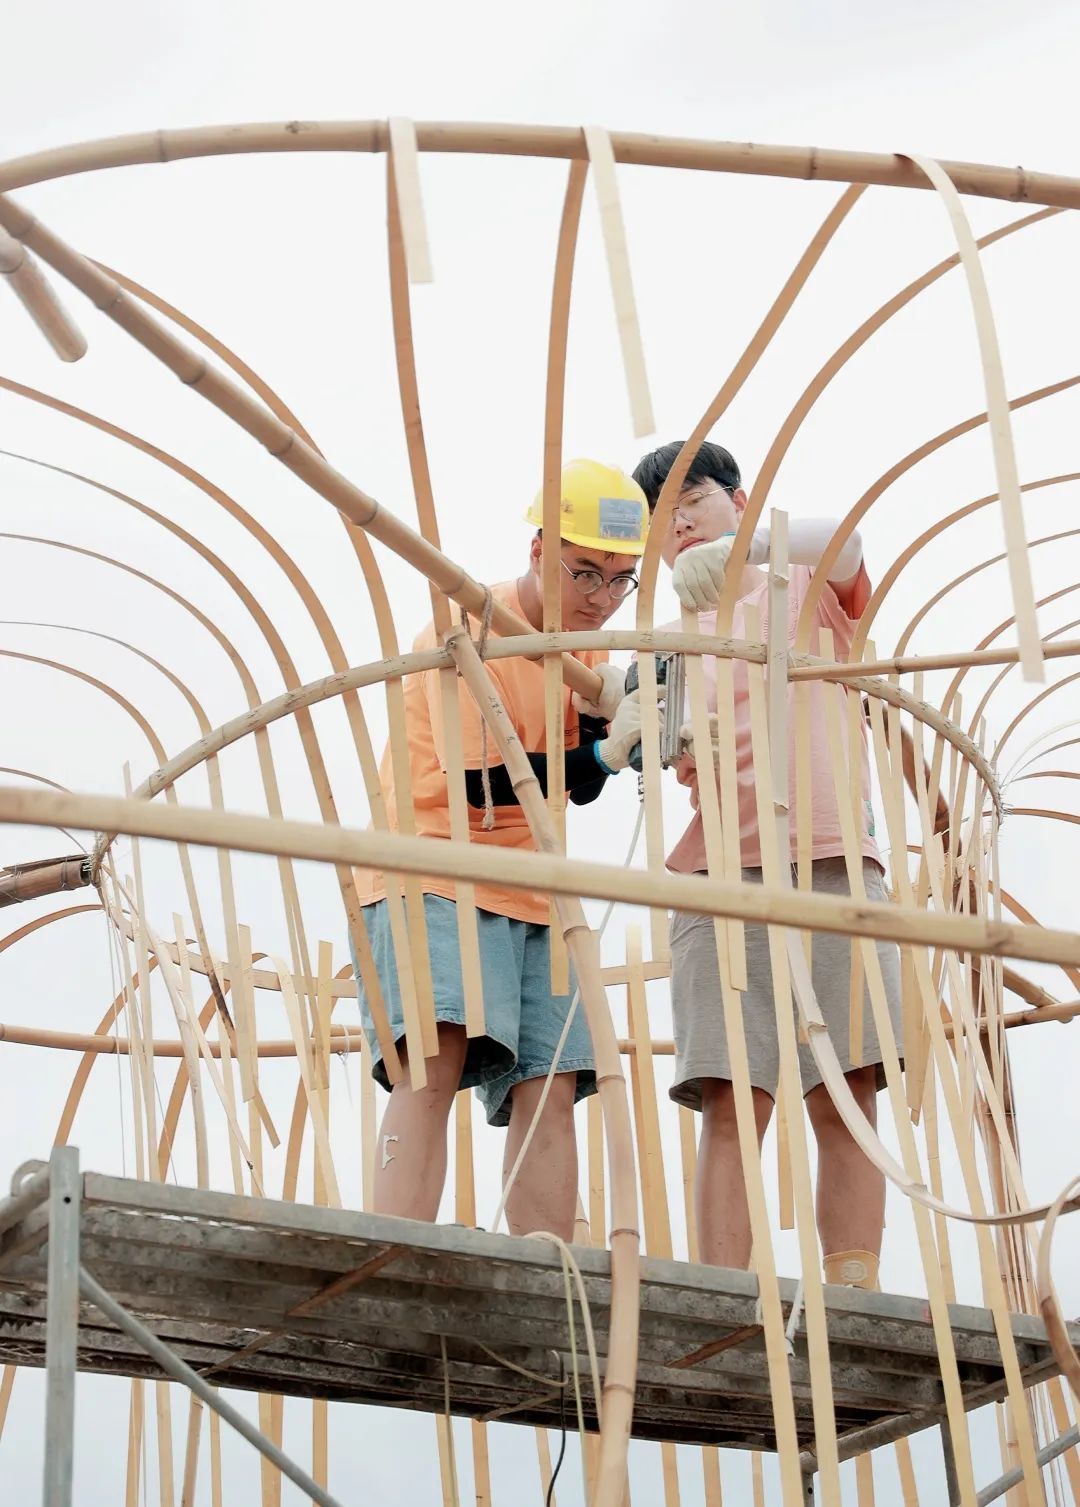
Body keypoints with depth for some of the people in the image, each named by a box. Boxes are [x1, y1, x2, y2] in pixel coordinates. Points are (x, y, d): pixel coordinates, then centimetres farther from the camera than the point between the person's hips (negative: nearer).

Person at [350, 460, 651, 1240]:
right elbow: (479, 783, -17)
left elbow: (579, 780, 9)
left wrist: (605, 709, -11)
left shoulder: (585, 646, 12)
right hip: (432, 876, -7)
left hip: (530, 894, 7)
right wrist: (606, 752, -21)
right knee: (434, 1063, -26)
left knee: (550, 1090, -6)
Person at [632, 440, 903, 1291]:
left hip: (834, 857, -1)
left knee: (848, 1100, -9)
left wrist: (737, 548, -27)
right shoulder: (674, 638, 23)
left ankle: (856, 1295, -12)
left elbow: (840, 539, -8)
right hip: (723, 870, 1)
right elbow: (685, 764, 12)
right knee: (733, 1104, -11)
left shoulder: (807, 589, 16)